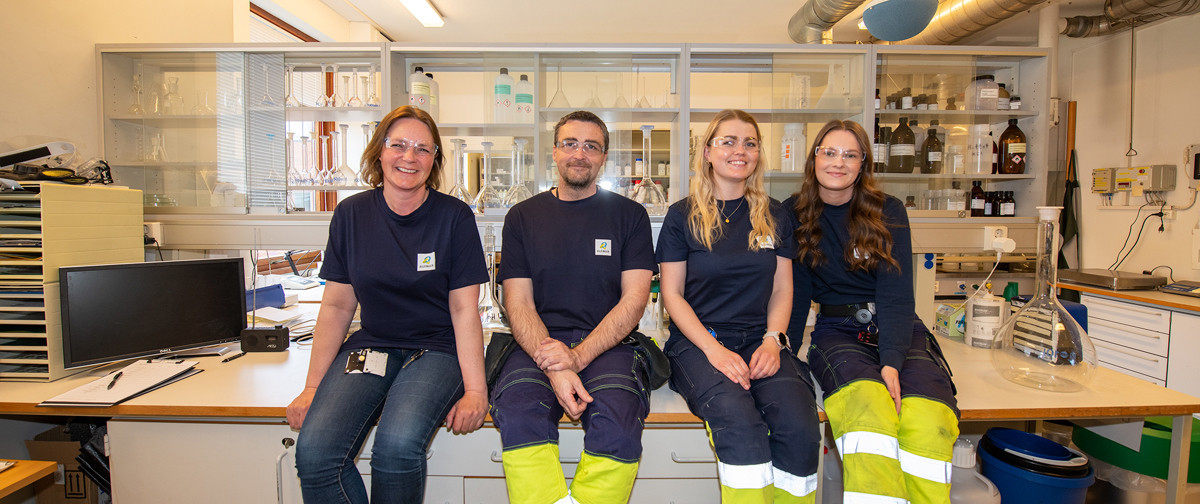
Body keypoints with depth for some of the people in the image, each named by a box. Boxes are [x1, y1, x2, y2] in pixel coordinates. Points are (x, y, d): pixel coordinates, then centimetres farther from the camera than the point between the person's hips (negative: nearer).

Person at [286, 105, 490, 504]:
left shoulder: (454, 217, -4)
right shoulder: (351, 214, 4)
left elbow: (464, 310, -6)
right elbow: (337, 306, 7)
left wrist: (475, 389, -16)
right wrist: (312, 387, 1)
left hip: (436, 349, -2)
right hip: (369, 347, 3)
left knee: (398, 444, -30)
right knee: (314, 450, -22)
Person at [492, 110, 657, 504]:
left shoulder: (629, 215, 10)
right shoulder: (523, 217, 13)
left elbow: (634, 299, 2)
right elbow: (518, 303, 5)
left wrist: (579, 355, -14)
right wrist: (552, 366, -14)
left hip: (606, 344, 0)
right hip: (538, 344, 1)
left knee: (618, 423, -30)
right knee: (517, 416, -30)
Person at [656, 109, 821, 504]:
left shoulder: (774, 216, 14)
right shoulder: (682, 216, 5)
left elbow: (782, 290, 14)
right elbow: (672, 295, 2)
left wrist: (773, 341, -6)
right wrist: (713, 349, -12)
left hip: (759, 340, 3)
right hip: (697, 340, -2)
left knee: (800, 427, -26)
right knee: (738, 418, -33)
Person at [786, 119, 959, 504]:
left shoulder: (888, 211, 2)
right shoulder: (795, 213, 5)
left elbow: (896, 293, -7)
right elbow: (797, 290, 7)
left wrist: (891, 362, -21)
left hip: (898, 330, 1)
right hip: (837, 331, 0)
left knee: (928, 422, -30)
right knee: (867, 403, -35)